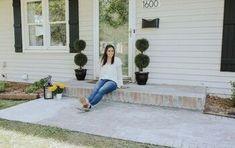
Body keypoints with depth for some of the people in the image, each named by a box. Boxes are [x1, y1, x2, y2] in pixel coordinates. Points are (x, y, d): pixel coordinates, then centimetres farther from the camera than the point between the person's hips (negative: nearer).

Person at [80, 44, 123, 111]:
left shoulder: (117, 60, 7)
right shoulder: (103, 60, 18)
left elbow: (119, 73, 9)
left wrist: (120, 84, 7)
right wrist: (100, 81, 13)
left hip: (112, 81, -3)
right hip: (102, 80, 4)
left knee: (101, 90, -35)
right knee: (95, 89, -32)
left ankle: (89, 105, -56)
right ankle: (87, 102, -58)